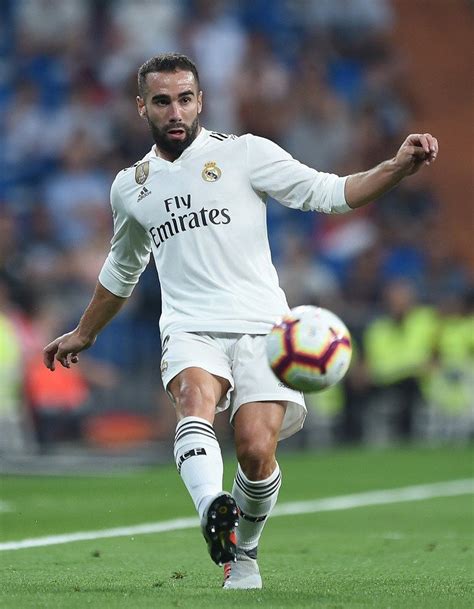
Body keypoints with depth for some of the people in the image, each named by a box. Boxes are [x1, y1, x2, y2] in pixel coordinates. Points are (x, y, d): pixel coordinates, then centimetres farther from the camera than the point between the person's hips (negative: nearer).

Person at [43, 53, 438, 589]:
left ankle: (242, 553, 10)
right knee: (195, 400, -32)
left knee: (257, 451, -17)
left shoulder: (244, 153, 5)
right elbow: (122, 270, 34)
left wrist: (399, 167, -14)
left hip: (261, 325, -2)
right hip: (190, 328, 2)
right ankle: (212, 509, -58)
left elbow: (326, 193, 1)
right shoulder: (130, 187, 17)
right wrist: (84, 334, 44)